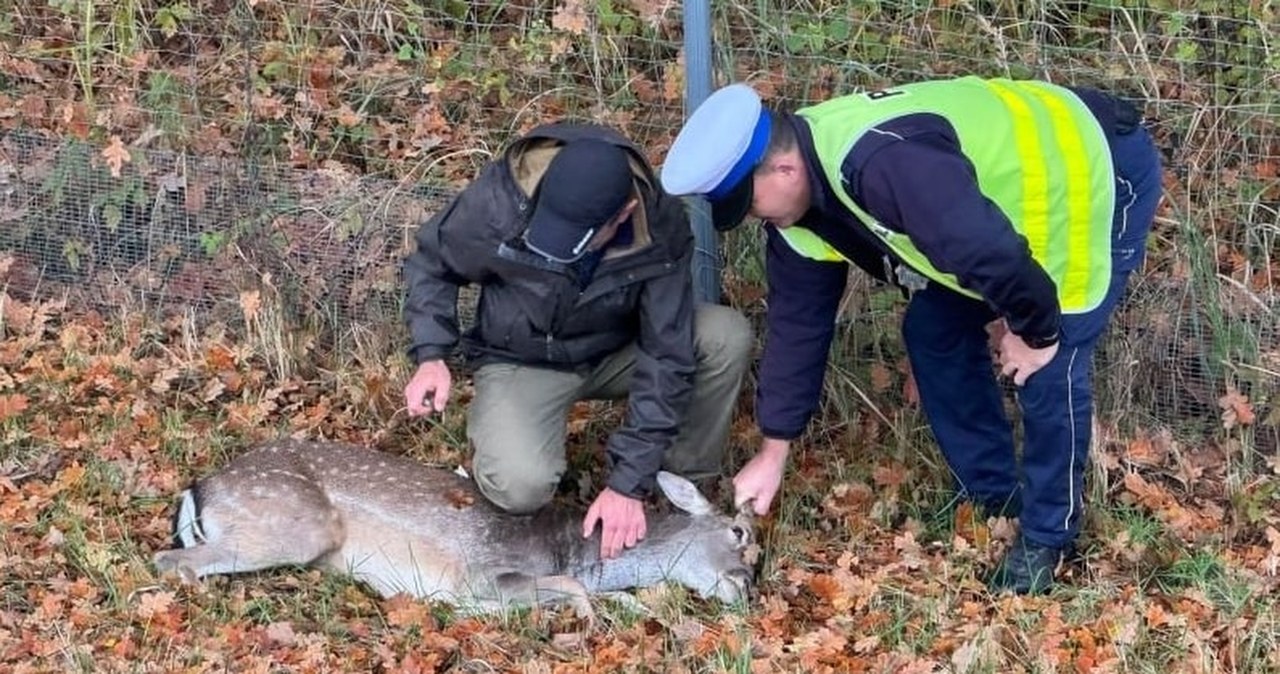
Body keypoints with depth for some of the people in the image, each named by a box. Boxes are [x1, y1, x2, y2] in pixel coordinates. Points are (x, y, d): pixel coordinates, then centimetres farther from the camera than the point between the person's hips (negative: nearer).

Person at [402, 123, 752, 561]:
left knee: (726, 336, -25)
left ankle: (685, 484, -5)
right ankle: (493, 445, 5)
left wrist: (629, 483, -28)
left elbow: (665, 357, -24)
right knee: (521, 488, -32)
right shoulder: (500, 201, -29)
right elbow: (432, 264, -7)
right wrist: (431, 356, -22)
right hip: (523, 363, -2)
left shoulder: (661, 229, -27)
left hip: (614, 354, 2)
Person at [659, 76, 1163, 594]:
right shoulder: (798, 205, -7)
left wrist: (1035, 331, -23)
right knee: (935, 333, 9)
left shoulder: (886, 164, -41)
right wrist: (773, 453, 6)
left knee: (1049, 369, -13)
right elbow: (797, 320, 2)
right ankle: (991, 495, 25)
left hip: (1095, 167, -9)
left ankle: (1047, 537, 7)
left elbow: (995, 253, -43)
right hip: (1010, 194, 9)